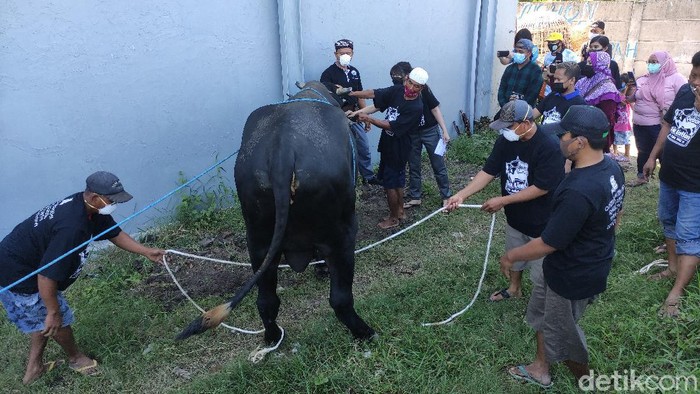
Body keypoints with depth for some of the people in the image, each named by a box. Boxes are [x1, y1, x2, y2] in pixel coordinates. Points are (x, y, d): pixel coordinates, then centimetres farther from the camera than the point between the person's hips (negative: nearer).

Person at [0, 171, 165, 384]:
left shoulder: (90, 207, -8)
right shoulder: (72, 227, -37)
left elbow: (115, 233, 6)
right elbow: (46, 275, -34)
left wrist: (147, 252, 0)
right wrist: (53, 312, -22)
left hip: (19, 259, 9)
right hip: (17, 276, -9)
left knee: (42, 317, 24)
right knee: (57, 320, 9)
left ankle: (33, 368, 40)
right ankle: (76, 358, 34)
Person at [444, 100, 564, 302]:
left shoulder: (549, 147, -27)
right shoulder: (505, 141, -9)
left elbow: (541, 188, -27)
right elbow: (488, 172, -7)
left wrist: (502, 201, -24)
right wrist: (461, 195, -19)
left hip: (541, 221, -6)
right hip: (514, 216, 6)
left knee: (540, 266, 12)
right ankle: (514, 288, 53)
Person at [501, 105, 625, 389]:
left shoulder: (578, 192, -37)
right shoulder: (611, 166, -7)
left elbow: (548, 244, -28)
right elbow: (616, 214, 10)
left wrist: (510, 256, -11)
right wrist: (599, 245, 25)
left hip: (573, 275, -9)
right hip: (593, 261, 9)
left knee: (562, 331, 17)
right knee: (542, 311, 26)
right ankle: (541, 369, 47)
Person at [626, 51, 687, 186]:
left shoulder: (676, 79, -5)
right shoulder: (643, 80, 11)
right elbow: (630, 98, 15)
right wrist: (630, 86, -3)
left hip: (662, 126, -5)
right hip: (640, 125, 5)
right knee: (643, 152, 17)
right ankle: (641, 176, 32)